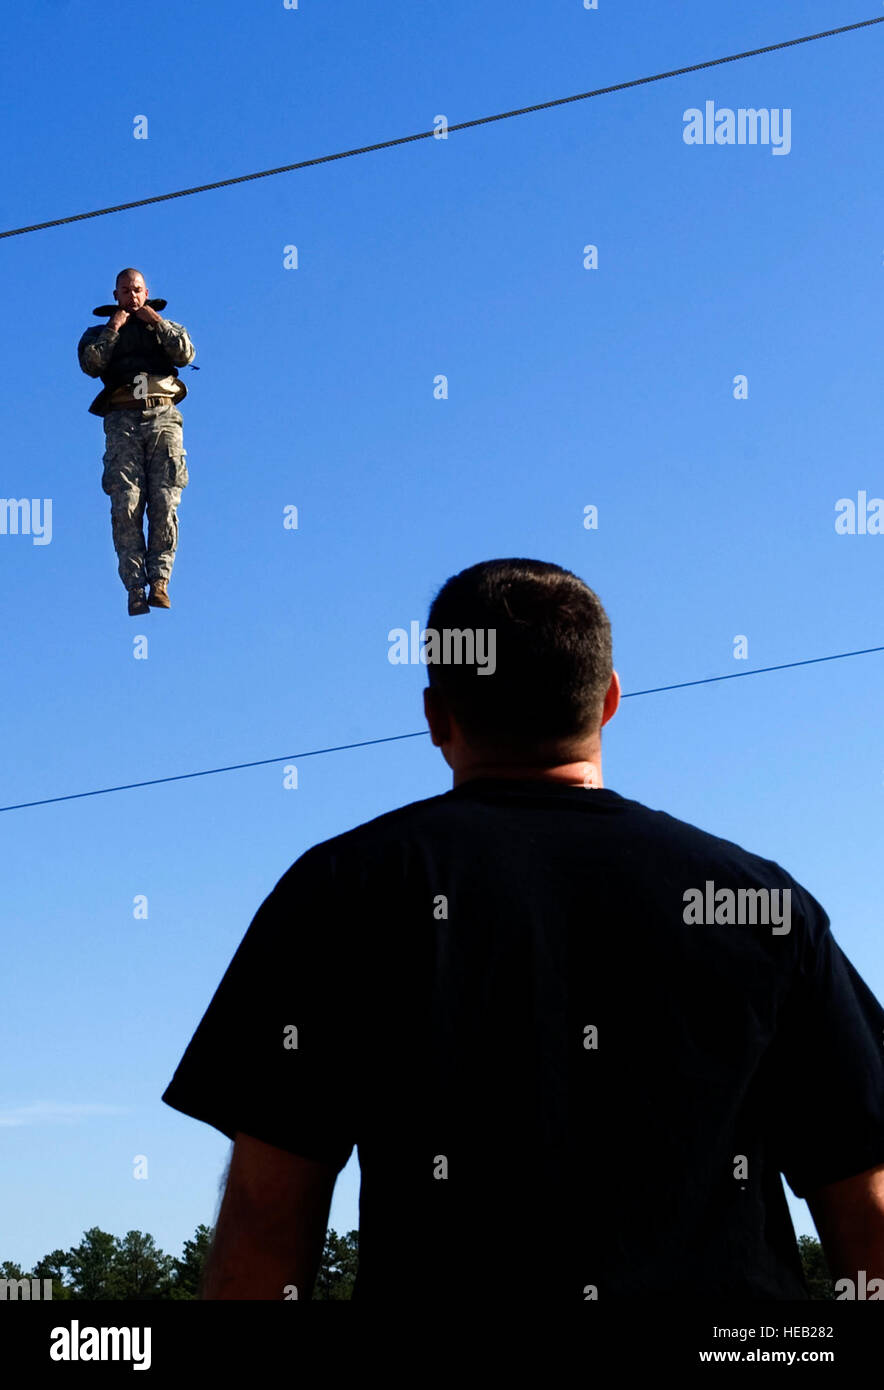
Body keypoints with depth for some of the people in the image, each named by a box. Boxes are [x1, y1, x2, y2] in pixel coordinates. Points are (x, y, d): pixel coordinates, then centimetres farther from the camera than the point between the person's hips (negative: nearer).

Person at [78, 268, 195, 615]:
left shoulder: (166, 328, 25)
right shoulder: (100, 332, 24)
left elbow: (186, 354, 3)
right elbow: (91, 364, 2)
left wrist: (156, 321, 5)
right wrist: (113, 328, 4)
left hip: (163, 417, 0)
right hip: (123, 420, 0)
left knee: (165, 504, -13)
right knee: (126, 506, -14)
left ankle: (159, 581, -15)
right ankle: (135, 588, -17)